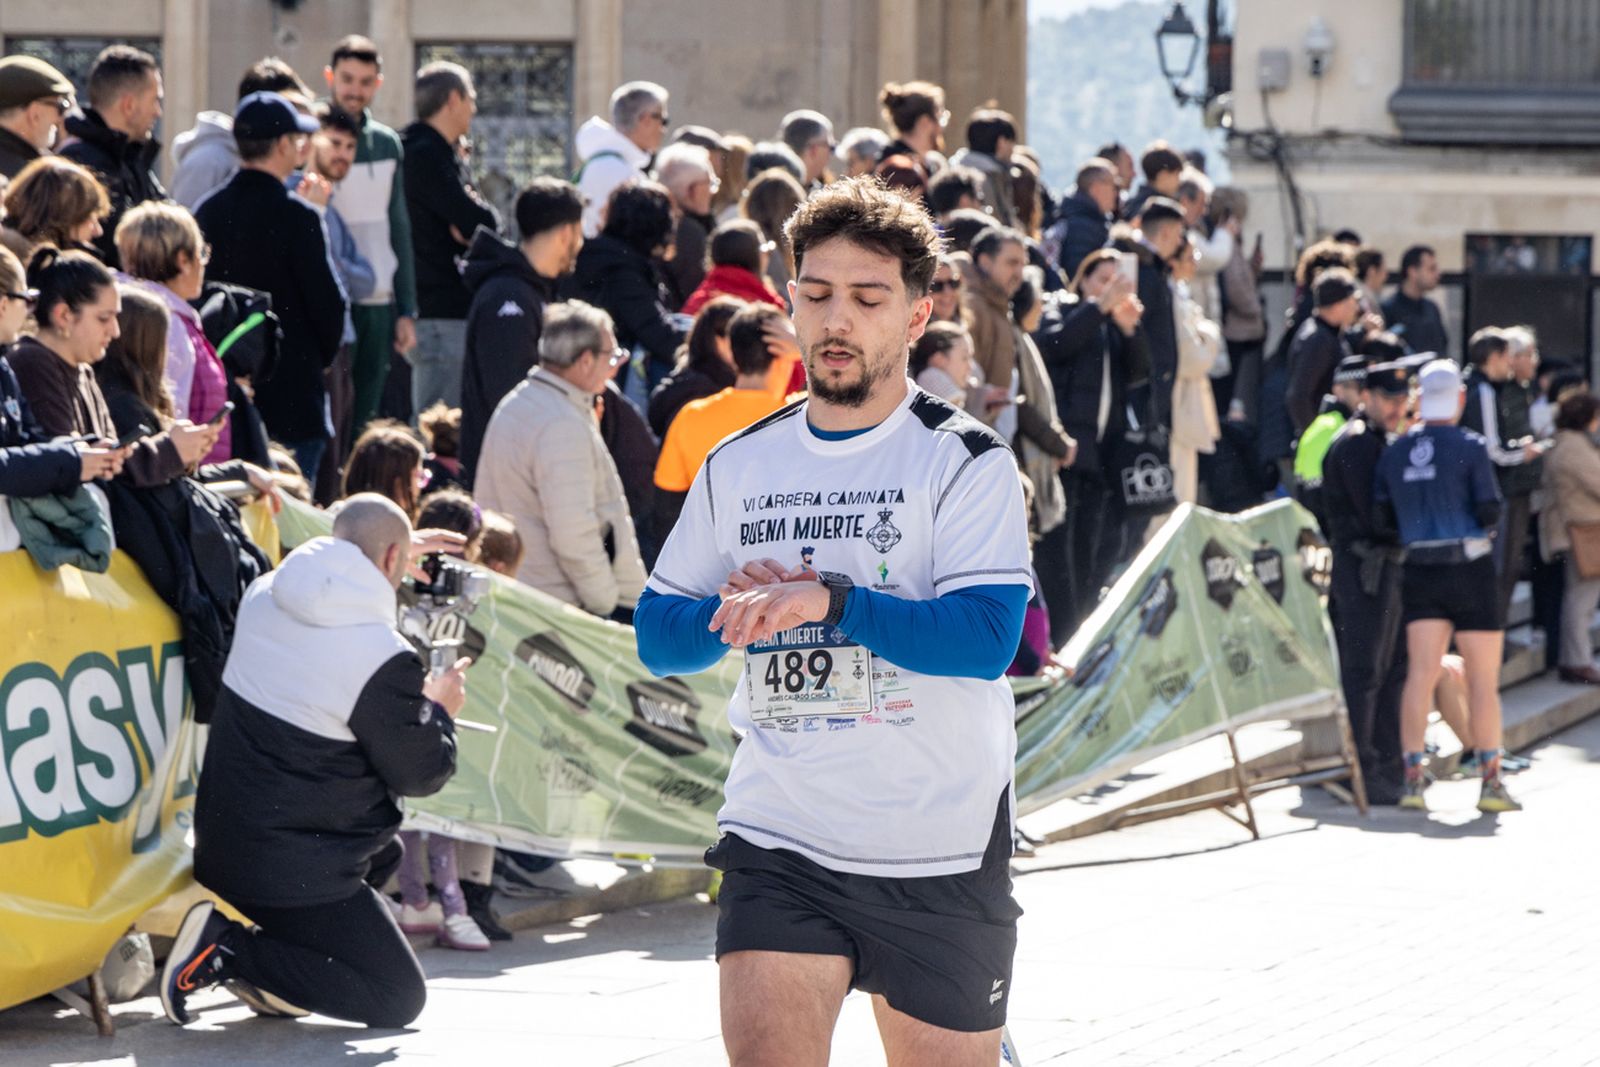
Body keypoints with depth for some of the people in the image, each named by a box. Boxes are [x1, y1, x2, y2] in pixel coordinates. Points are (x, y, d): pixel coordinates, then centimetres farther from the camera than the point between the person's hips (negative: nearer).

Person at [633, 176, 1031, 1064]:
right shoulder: (737, 465, 10)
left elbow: (988, 635, -17)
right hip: (778, 847, 2)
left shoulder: (967, 462, -4)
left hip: (941, 856, -2)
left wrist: (828, 601, -27)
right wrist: (736, 611, -8)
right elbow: (656, 633, 14)